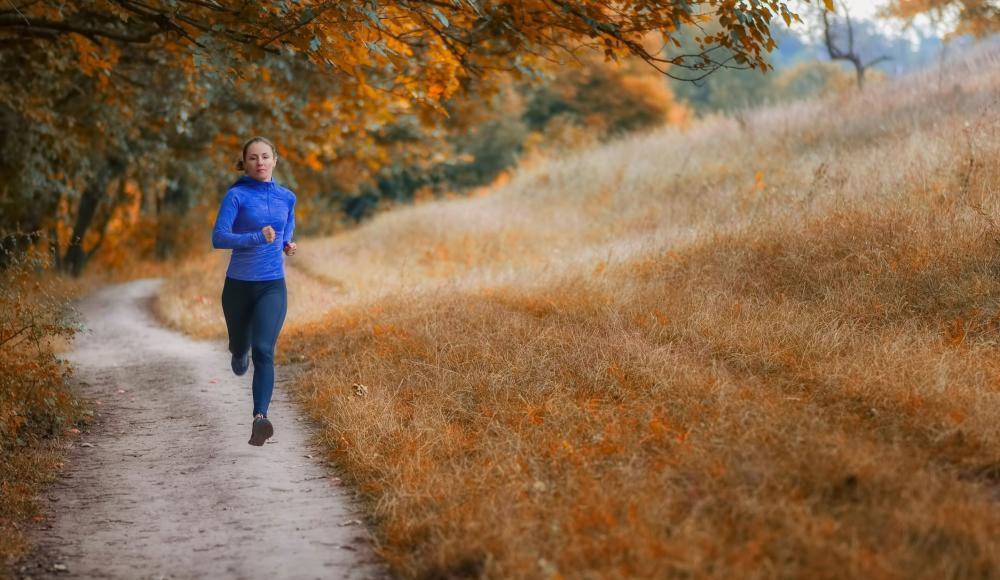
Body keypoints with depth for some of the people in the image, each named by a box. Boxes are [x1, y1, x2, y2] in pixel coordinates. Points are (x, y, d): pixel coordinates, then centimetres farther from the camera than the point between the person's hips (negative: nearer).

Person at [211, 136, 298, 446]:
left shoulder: (286, 197, 4)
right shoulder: (236, 196, -8)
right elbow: (218, 238, -17)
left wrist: (288, 244, 4)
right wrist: (256, 238, -30)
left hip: (273, 286, 0)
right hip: (238, 285, 0)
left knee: (264, 350, -18)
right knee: (240, 346, 20)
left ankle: (260, 418, -27)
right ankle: (241, 352, 59)